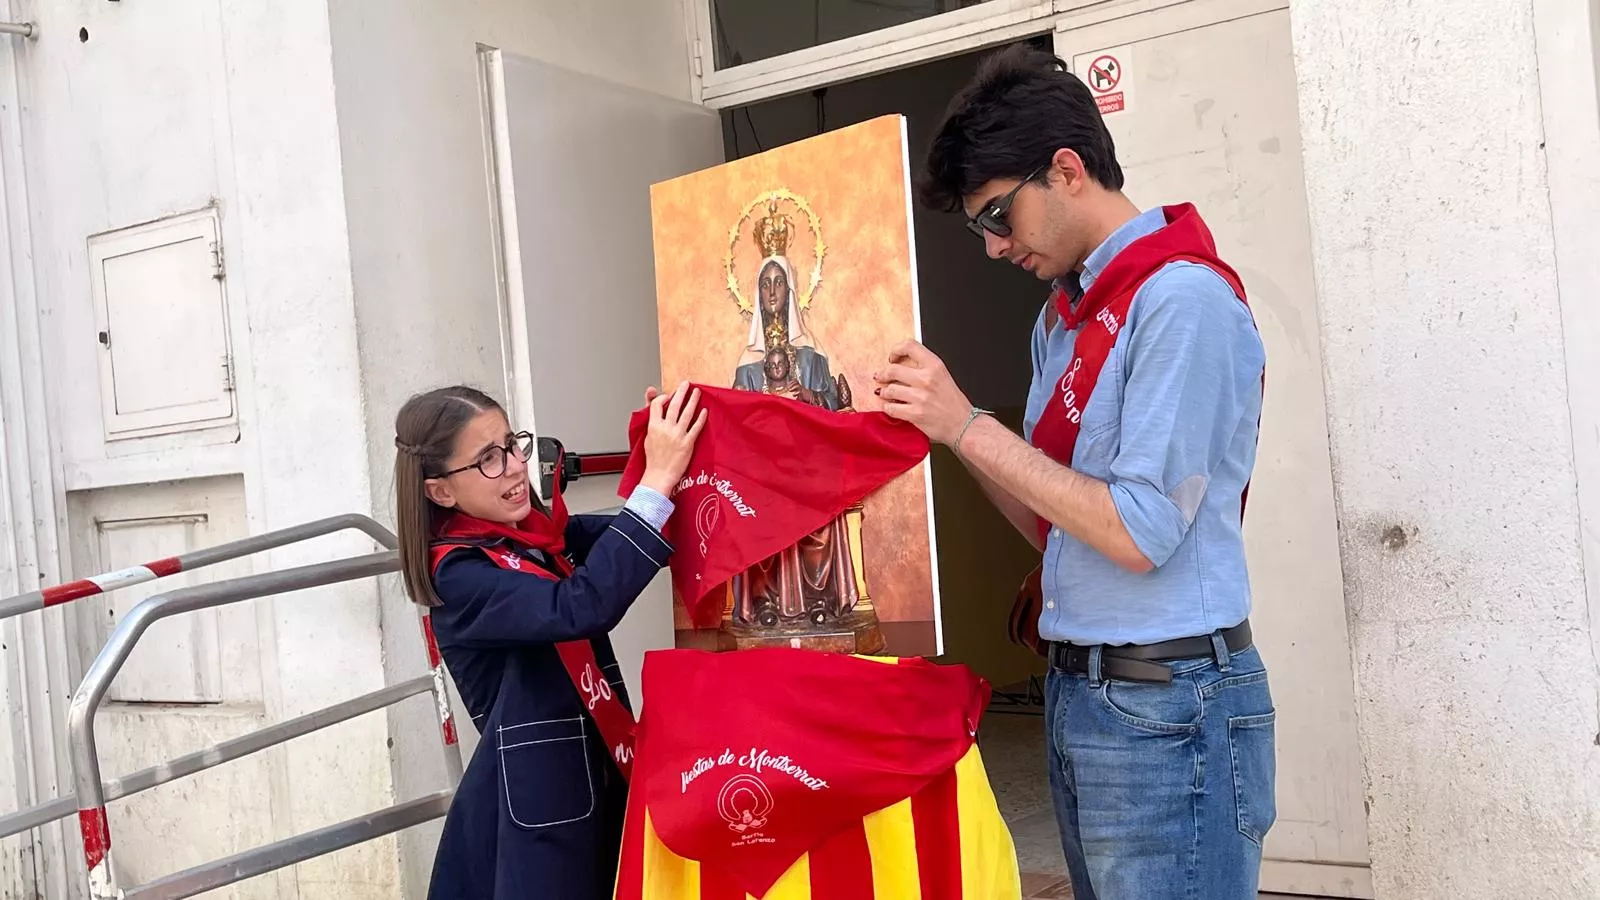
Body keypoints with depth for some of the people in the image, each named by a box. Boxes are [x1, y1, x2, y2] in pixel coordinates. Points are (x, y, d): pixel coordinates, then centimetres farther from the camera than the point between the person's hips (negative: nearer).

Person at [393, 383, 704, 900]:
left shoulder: (540, 531, 6)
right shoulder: (458, 575, -17)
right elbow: (581, 607, -32)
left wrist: (659, 450, -16)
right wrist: (657, 481, -34)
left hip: (599, 776, 7)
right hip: (533, 795, -7)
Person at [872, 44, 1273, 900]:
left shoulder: (1181, 299, -15)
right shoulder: (1062, 317, 12)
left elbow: (1139, 533, -19)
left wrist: (969, 426, -17)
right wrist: (947, 425, 1)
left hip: (1167, 704, -8)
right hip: (1078, 691, 8)